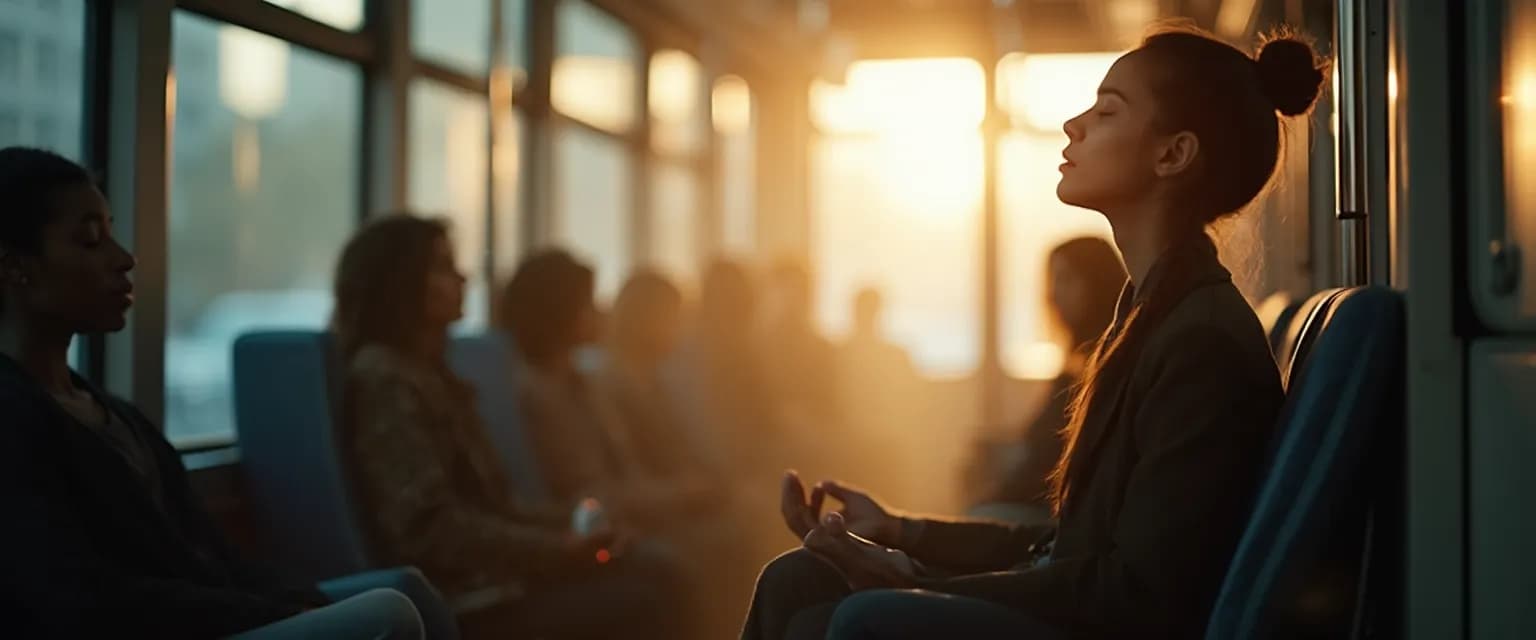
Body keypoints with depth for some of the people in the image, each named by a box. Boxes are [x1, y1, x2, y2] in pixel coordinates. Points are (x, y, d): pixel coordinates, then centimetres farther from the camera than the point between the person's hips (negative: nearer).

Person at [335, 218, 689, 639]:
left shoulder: (425, 372, 19)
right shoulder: (384, 378, -13)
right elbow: (429, 527, -22)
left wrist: (570, 523, 6)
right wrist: (557, 551, -17)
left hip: (483, 572, 10)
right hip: (456, 597, -10)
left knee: (654, 570, -4)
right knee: (639, 604, -19)